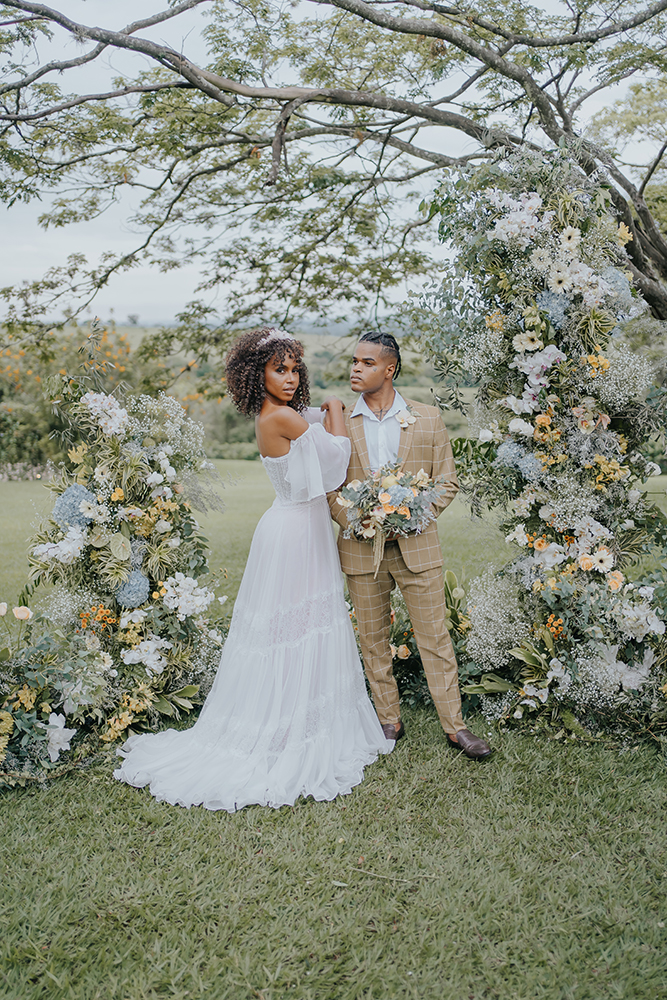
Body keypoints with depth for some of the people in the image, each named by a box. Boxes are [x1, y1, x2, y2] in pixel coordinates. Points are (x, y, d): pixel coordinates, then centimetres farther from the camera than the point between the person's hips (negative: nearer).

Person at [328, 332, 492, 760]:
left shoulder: (428, 419, 0)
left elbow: (447, 482, 2)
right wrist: (356, 522, -13)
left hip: (417, 546, -1)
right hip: (361, 549, 2)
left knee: (435, 638, 4)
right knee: (374, 641, 11)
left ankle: (455, 726, 18)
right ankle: (390, 721, 27)